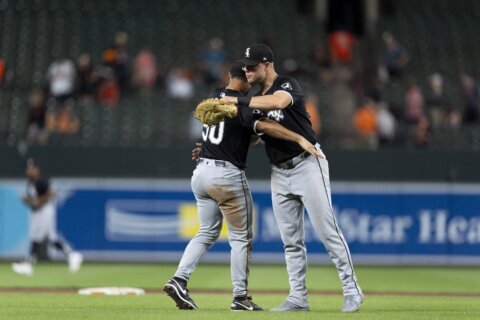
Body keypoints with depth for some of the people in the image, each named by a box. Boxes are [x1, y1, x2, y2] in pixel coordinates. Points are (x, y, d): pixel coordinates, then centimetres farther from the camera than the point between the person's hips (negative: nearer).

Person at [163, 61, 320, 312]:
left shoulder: (213, 98, 10)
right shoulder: (242, 105, -13)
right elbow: (264, 125, -31)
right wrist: (299, 139, -35)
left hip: (201, 173, 7)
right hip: (228, 175, -7)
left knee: (207, 232, 15)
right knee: (240, 237, 4)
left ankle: (179, 280, -1)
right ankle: (240, 297, 5)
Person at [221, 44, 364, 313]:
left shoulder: (288, 85, -10)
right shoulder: (256, 100, 14)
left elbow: (277, 102, -34)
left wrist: (237, 101, -31)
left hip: (308, 165, -8)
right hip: (280, 173, 8)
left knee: (327, 231, -9)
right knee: (291, 240, 6)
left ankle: (352, 290, -6)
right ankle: (298, 298, 9)